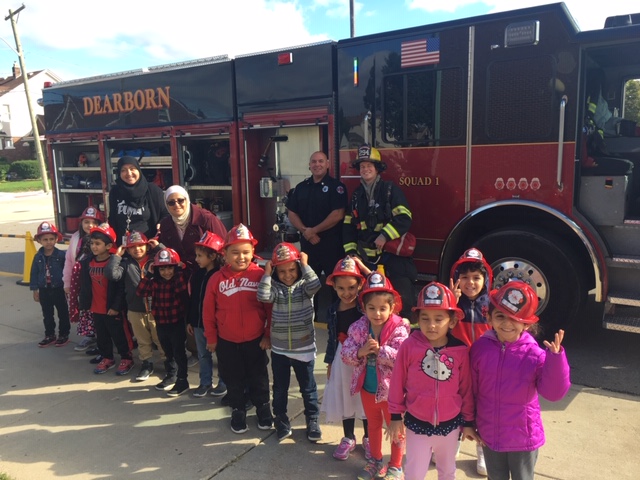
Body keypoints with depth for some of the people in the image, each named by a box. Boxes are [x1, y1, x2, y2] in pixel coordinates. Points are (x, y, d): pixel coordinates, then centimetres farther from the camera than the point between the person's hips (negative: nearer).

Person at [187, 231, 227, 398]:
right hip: (198, 322, 7)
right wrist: (190, 320, 11)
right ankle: (205, 382, 30)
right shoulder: (197, 274, 4)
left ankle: (224, 382, 24)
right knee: (203, 355, 17)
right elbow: (192, 298, 10)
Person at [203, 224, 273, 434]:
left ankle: (263, 408, 38)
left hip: (255, 340, -1)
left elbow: (270, 308, -7)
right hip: (227, 342, 1)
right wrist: (211, 338, 4)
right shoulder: (217, 279, -10)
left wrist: (268, 335, -4)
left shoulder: (260, 275, -14)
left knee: (258, 378, 16)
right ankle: (238, 411, 38)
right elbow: (208, 312, -1)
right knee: (233, 380, 17)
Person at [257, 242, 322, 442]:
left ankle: (312, 420, 29)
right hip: (279, 349, 1)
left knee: (308, 387, 13)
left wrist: (305, 265, -21)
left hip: (304, 348, -1)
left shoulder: (304, 285, -6)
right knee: (280, 388, 15)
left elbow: (315, 286, -28)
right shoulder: (275, 287, -4)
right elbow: (263, 296, -23)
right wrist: (267, 273, -18)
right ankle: (281, 420, 32)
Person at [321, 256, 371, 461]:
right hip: (342, 360, 3)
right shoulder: (333, 310, -3)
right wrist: (329, 362, 9)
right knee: (344, 399, 16)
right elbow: (331, 338, 6)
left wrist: (365, 269, -28)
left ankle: (368, 438, 36)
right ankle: (348, 438, 37)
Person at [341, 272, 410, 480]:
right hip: (367, 387, 4)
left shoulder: (398, 329, -21)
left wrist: (380, 350, -34)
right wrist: (360, 352, -28)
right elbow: (345, 354, -10)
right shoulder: (357, 328, -10)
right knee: (373, 424, 24)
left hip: (390, 388, -4)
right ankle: (376, 461, 46)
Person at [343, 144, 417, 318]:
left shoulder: (390, 190, -4)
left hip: (392, 255, -5)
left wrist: (385, 235, -23)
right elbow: (349, 226, 15)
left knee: (403, 298, -8)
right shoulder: (357, 195, 13)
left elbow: (404, 218, -14)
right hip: (367, 258, 5)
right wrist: (351, 250, 6)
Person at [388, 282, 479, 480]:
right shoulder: (409, 346, -17)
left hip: (450, 424, 2)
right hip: (417, 423, -2)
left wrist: (468, 422, 5)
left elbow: (466, 388, -2)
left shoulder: (461, 351, -11)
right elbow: (397, 383, -7)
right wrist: (395, 416, -1)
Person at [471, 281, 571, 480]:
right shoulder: (480, 347, -12)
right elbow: (471, 389, -3)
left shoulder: (534, 354, -19)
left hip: (523, 436, -2)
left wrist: (555, 358, -37)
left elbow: (554, 393, -25)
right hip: (489, 434, 2)